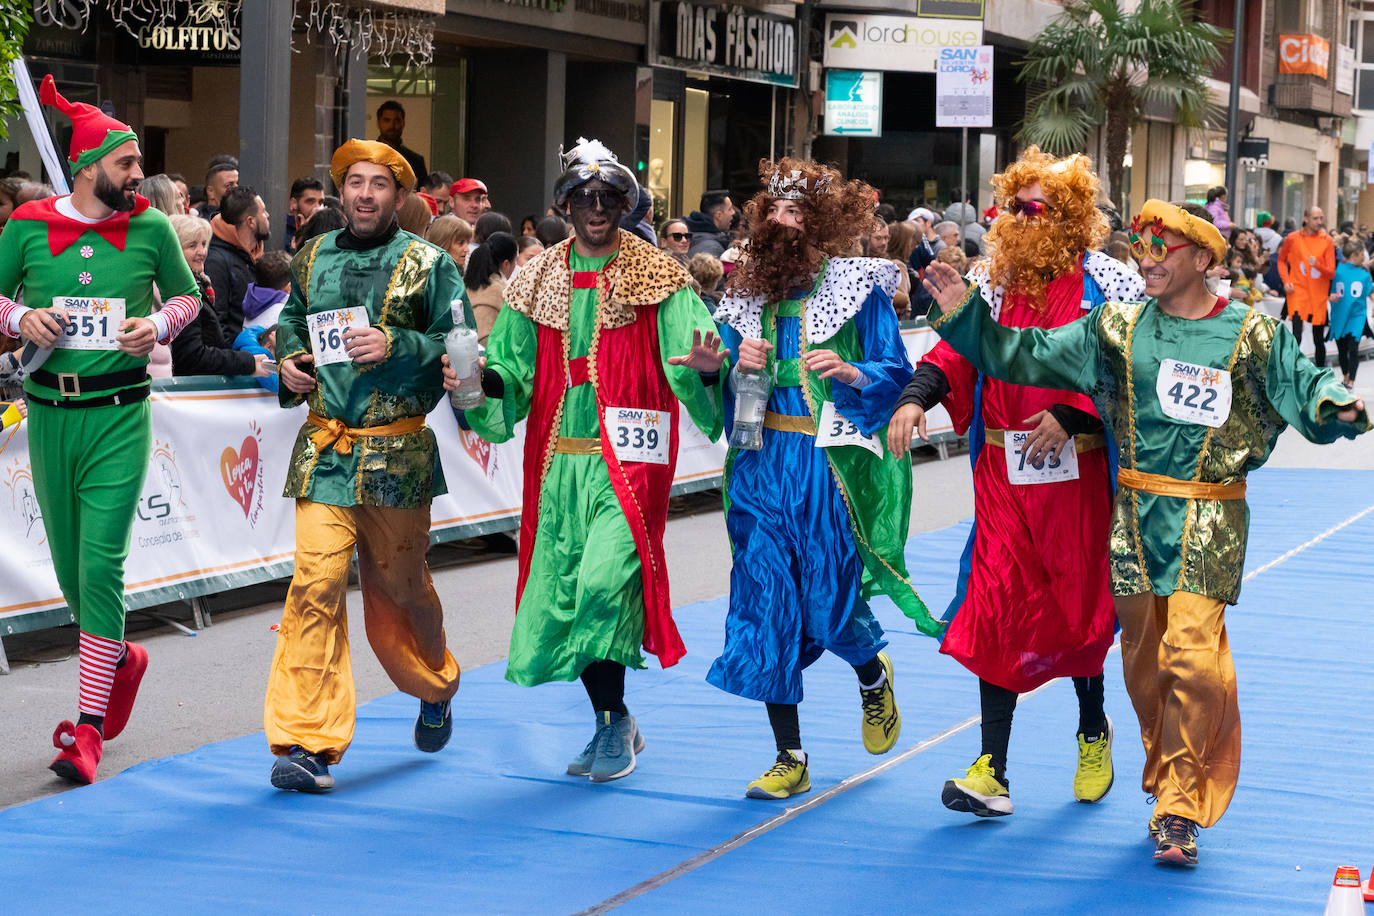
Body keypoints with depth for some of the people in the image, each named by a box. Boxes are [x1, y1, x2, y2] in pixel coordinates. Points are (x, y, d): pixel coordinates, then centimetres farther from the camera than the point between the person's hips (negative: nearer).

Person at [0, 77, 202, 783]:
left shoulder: (150, 229, 1)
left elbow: (187, 295, 16)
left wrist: (160, 326, -4)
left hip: (119, 413, -2)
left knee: (102, 564, -11)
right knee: (69, 567, 11)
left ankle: (89, 728, -7)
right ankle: (121, 656, 42)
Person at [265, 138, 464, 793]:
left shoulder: (429, 265, 0)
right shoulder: (313, 259, 10)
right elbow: (289, 323, 26)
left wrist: (395, 345, -16)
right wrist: (289, 360, 5)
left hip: (398, 454, -2)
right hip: (324, 452, 2)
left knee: (398, 585, 13)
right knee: (316, 582, -12)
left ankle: (435, 689, 44)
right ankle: (306, 742, -12)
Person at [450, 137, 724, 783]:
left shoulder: (657, 278, 0)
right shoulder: (538, 281, 12)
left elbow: (689, 367, -8)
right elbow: (515, 374, 13)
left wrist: (703, 367, -31)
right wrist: (481, 379, -8)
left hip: (627, 457, -5)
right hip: (559, 462, 5)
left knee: (603, 581, -21)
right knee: (559, 593, 6)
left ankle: (612, 722, -5)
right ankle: (615, 726, 24)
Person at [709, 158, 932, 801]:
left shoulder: (858, 285, -1)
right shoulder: (746, 293, 11)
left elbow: (896, 373, -2)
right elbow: (723, 390, 15)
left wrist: (850, 372, -20)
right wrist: (740, 366, -6)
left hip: (831, 465, -4)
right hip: (763, 464, 4)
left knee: (830, 605, -2)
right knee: (766, 600, 1)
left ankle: (873, 677, 35)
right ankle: (789, 758, 9)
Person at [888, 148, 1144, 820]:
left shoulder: (1108, 283, -4)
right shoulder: (993, 281, 8)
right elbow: (959, 349, 6)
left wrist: (1071, 416, -16)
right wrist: (916, 395, -12)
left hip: (1076, 470, -3)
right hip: (1004, 470, 3)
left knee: (1078, 605, 10)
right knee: (996, 611, -4)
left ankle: (1093, 731, 39)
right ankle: (992, 773, -4)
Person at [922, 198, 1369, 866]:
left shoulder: (1251, 336, -1)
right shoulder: (1118, 329, 6)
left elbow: (1304, 386, -3)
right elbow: (1029, 356, 8)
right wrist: (964, 312, 0)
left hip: (1209, 522, -3)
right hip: (1135, 513, 3)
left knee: (1192, 657, -13)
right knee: (1143, 659, 9)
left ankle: (1179, 813, -6)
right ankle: (1167, 778, 28)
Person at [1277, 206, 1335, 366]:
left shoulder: (1327, 241, 0)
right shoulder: (1293, 238, -1)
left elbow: (1331, 272, -4)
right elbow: (1281, 260, 15)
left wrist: (1317, 265, -25)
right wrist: (1286, 281, 0)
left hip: (1319, 296, 2)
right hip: (1298, 292, -2)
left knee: (1319, 340, 11)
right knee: (1296, 337, -15)